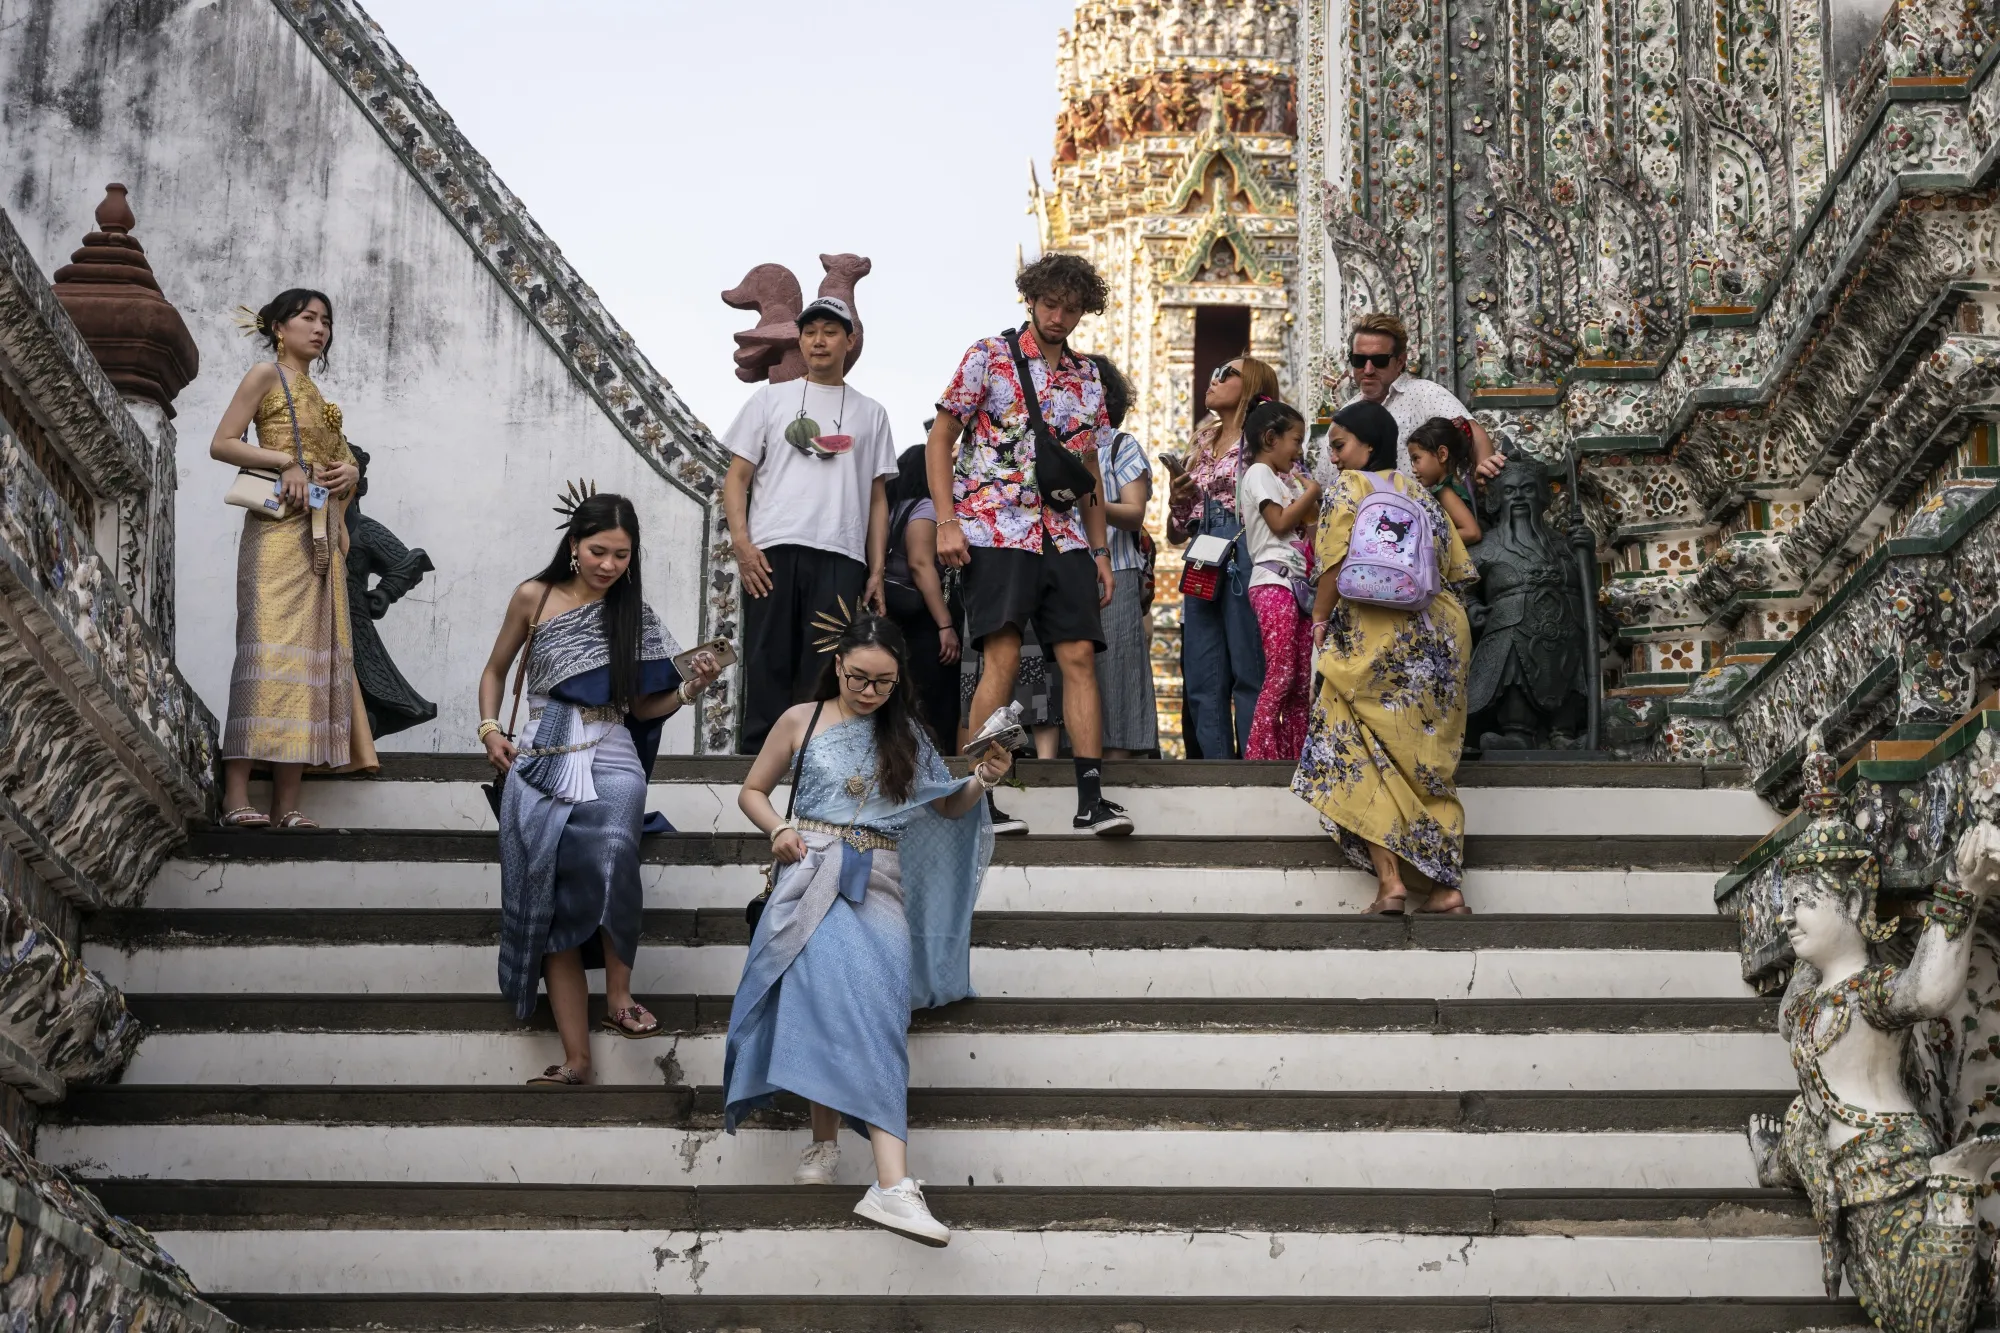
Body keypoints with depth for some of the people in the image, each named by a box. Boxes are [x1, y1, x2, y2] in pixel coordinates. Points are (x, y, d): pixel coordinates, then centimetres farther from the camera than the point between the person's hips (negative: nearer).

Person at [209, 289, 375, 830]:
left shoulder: (316, 394, 24)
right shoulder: (267, 375, 4)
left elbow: (341, 459, 27)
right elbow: (222, 443, -4)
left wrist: (349, 472, 4)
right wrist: (287, 462, -14)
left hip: (322, 532, 8)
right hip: (280, 526, -8)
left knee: (313, 649, -1)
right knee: (270, 645, -17)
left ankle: (287, 803, -5)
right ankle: (237, 796, -22)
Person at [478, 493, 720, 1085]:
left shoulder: (636, 615, 8)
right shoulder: (534, 598, 6)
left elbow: (642, 707, 10)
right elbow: (496, 670, 17)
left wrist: (690, 688, -7)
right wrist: (490, 730, 2)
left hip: (611, 759, -1)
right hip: (539, 764, 1)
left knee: (609, 855, -32)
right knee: (550, 903, -5)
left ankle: (618, 995, -18)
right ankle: (576, 1058, -4)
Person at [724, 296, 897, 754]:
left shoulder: (870, 413, 19)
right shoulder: (770, 400, 16)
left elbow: (878, 498, 16)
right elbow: (737, 477, 11)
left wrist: (877, 571, 6)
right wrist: (741, 543, -5)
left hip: (842, 557, 1)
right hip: (773, 552, -1)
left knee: (826, 674, -5)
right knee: (768, 665, -4)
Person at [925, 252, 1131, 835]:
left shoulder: (1087, 378, 16)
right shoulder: (989, 356, 2)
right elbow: (941, 438, 2)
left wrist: (1100, 551, 15)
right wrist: (947, 522, -8)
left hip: (1065, 537, 5)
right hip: (996, 529, -5)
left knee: (1079, 656, -3)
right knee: (1003, 656, -15)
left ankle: (1091, 798, -4)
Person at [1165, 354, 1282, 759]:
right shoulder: (1202, 445, 22)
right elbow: (1176, 532, 22)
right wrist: (1178, 497, 4)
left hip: (1245, 563, -7)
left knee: (1249, 674, -10)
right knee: (1203, 681, 2)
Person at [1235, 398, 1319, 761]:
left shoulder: (1287, 479, 23)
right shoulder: (1258, 474, -3)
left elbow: (1312, 516, 19)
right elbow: (1280, 522, -12)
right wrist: (1311, 492, -3)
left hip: (1296, 582, 9)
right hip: (1273, 582, -9)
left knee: (1302, 679, 5)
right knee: (1280, 676, -15)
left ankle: (1295, 754, 6)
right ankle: (1259, 754, -15)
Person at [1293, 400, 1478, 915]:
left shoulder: (1347, 489, -2)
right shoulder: (1420, 494, 16)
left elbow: (1336, 566, -12)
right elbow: (1455, 571, 14)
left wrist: (1319, 620, -1)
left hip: (1373, 638, -6)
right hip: (1437, 636, 6)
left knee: (1358, 756, -1)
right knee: (1427, 762, 10)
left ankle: (1389, 878, -13)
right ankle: (1447, 885, 5)